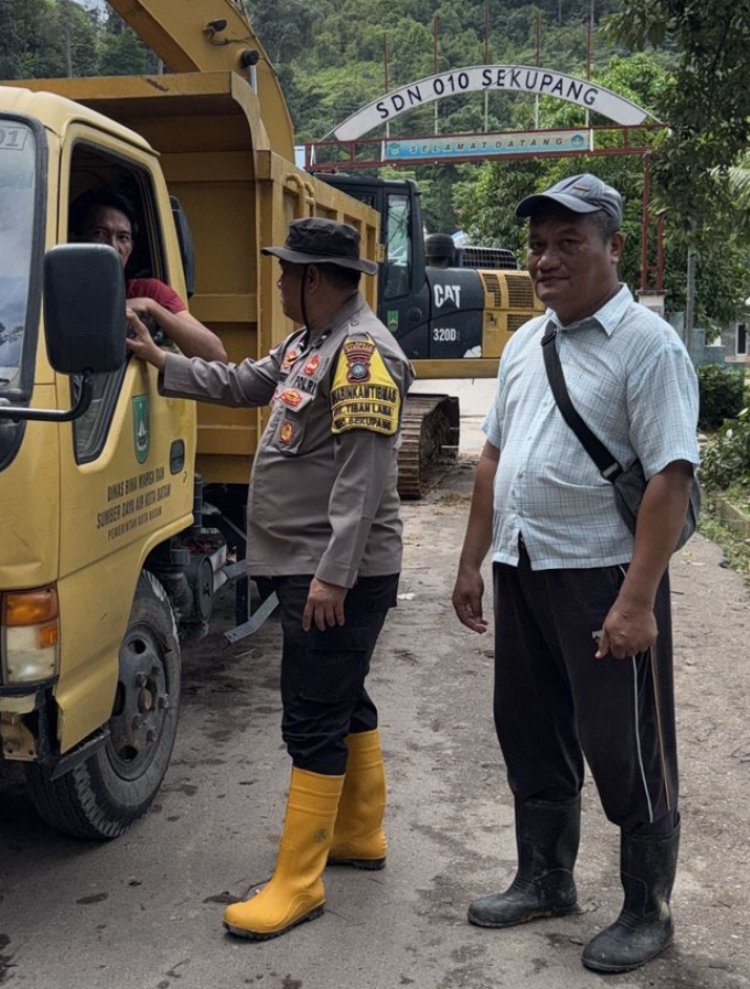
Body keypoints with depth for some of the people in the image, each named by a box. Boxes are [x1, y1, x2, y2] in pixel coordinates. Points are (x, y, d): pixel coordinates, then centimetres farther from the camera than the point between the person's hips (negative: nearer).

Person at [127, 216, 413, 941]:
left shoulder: (362, 351, -18)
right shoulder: (310, 342, 14)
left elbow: (362, 476, -24)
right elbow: (242, 385, 24)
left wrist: (333, 574, -26)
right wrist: (159, 361, 20)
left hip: (339, 573, -10)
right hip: (311, 566, 10)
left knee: (313, 722, -4)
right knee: (344, 702, 19)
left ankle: (297, 883, 7)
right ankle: (361, 834, 34)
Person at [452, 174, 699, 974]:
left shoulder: (647, 344, -12)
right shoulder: (524, 344, 11)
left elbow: (670, 476, -18)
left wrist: (638, 601, -23)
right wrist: (472, 562, 14)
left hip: (602, 577, -7)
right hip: (521, 573, 8)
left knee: (625, 754, 5)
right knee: (531, 737, 18)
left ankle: (646, 912, 25)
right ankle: (544, 880, 37)